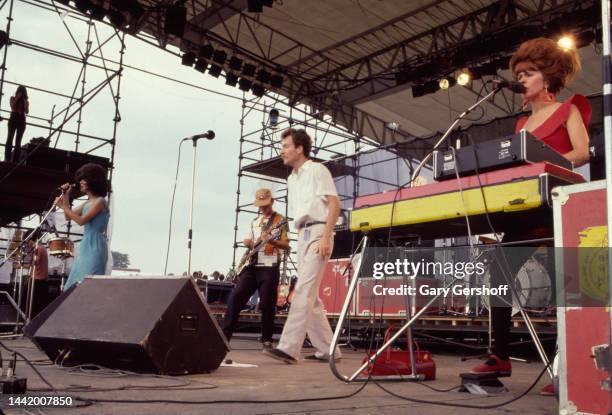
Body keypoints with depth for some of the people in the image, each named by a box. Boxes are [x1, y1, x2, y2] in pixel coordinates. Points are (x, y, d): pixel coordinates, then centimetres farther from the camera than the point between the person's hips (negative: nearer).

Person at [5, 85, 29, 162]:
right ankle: (7, 158, -20)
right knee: (10, 137, -13)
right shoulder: (13, 98, 11)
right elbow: (12, 106, -6)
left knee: (18, 140, -5)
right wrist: (17, 98, -6)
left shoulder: (26, 101, 14)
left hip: (22, 121, 1)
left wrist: (25, 102, -5)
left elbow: (27, 112, 2)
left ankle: (15, 160, -11)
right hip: (13, 119, -1)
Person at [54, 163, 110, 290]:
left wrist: (63, 206, -10)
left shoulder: (100, 201, -9)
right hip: (85, 246, 9)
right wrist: (66, 196, 12)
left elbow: (82, 220, -17)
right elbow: (69, 217, 19)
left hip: (95, 247, -9)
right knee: (76, 284, 9)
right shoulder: (87, 203, 16)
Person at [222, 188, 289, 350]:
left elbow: (286, 245, -5)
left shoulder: (280, 220, 2)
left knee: (267, 303, -6)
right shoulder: (255, 221, 20)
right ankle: (224, 334, -1)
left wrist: (271, 240, -23)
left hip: (269, 267, -5)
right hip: (252, 265, 5)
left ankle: (267, 339, 8)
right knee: (236, 297, -5)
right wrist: (247, 243, 2)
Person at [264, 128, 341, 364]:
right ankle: (328, 350, 14)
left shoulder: (317, 170, -2)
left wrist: (326, 237, -19)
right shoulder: (292, 179, 21)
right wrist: (301, 237, 12)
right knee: (310, 295, 7)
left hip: (317, 232, -9)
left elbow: (334, 203, -10)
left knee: (303, 291, -17)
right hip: (302, 236, 9)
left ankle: (288, 348, -22)